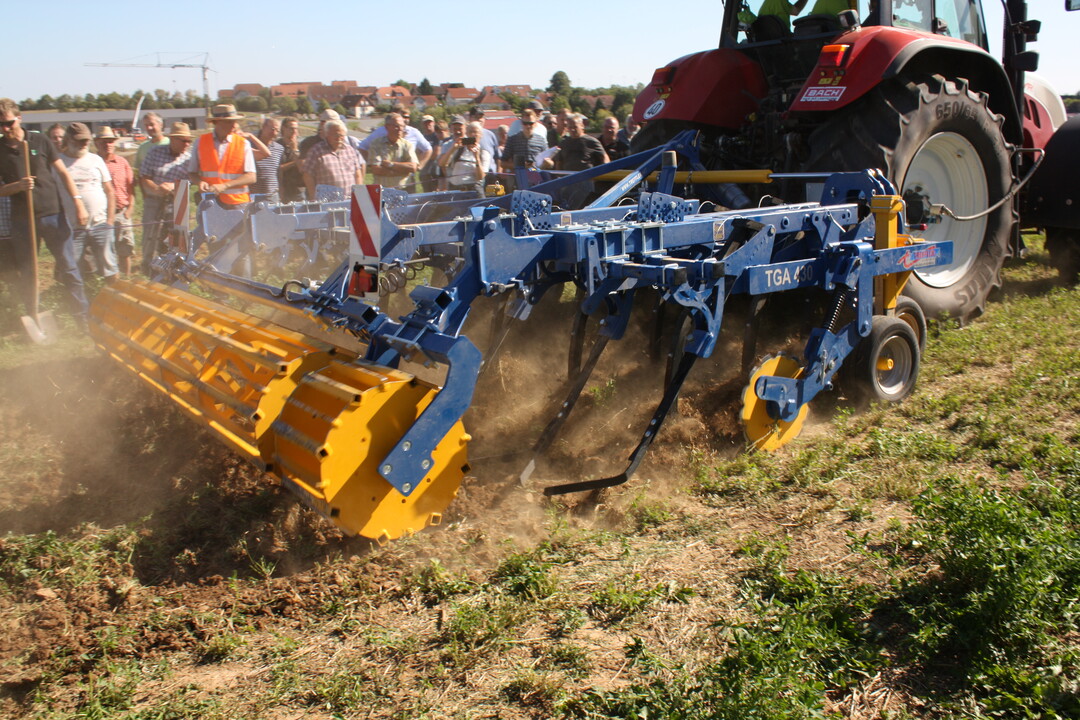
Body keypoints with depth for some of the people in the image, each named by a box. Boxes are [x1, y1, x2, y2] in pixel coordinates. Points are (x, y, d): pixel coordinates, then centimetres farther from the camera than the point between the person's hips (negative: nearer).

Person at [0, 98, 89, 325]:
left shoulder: (40, 141, 1)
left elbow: (63, 173, 4)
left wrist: (78, 203, -5)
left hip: (52, 214, -1)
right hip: (21, 220, 1)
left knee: (69, 269, -1)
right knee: (26, 274, 8)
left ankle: (84, 319, 6)